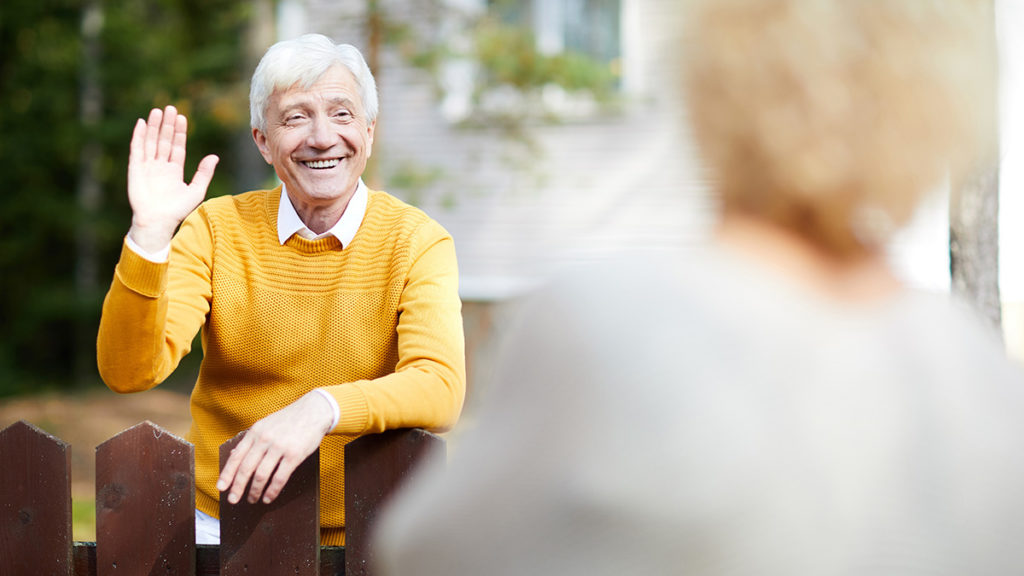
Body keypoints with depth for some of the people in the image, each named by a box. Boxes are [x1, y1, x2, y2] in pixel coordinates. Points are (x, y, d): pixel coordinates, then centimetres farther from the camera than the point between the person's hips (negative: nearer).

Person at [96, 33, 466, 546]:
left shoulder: (417, 242, -3)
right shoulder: (216, 229, 2)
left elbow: (440, 389, -17)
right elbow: (129, 373, -8)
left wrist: (323, 408, -33)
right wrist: (149, 234, -20)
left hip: (363, 534, 0)